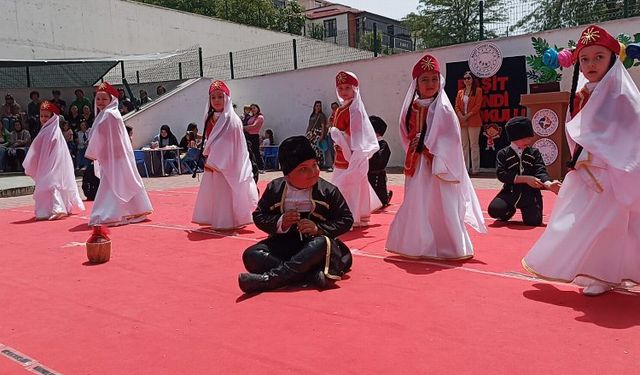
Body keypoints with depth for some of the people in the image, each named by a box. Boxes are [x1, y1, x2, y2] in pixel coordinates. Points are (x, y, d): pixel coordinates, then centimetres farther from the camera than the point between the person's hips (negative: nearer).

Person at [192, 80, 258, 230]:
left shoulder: (231, 119, -12)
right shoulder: (210, 118, 10)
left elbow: (228, 144, -16)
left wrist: (213, 161, -15)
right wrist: (207, 158, 8)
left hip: (226, 164, -8)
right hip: (212, 163, 8)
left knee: (225, 191, -4)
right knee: (212, 192, 12)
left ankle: (227, 222, 5)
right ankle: (217, 221, 23)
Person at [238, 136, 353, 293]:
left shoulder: (328, 191, -5)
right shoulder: (274, 189, 1)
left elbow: (346, 220, -3)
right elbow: (258, 216, 6)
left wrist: (319, 228, -18)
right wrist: (279, 223, -14)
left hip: (314, 242, -2)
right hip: (283, 243, 3)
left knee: (322, 243, -38)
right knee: (251, 256, -23)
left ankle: (267, 279, -39)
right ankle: (313, 274, -34)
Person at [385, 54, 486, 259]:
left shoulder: (443, 109, -8)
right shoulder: (412, 108, 8)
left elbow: (452, 139, -13)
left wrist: (430, 151, -15)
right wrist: (418, 147, -1)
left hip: (439, 165, -6)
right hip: (418, 164, 6)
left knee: (441, 206, -3)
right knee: (418, 206, 12)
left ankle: (450, 248, 10)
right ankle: (421, 245, 27)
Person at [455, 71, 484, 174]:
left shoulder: (478, 90, 3)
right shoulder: (460, 92, 15)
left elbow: (477, 106, -6)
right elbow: (457, 106, 8)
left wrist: (467, 115, -13)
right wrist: (461, 116, -9)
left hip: (473, 121, -4)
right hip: (461, 122, 5)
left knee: (474, 145, -4)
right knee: (464, 145, 7)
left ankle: (475, 168, -1)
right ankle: (465, 168, 12)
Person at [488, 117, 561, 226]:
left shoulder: (534, 152, 5)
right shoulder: (503, 154, -1)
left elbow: (540, 171, -5)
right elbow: (501, 174, -12)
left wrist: (549, 184, -27)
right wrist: (526, 179, -18)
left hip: (530, 193, 1)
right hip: (510, 192, -1)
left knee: (534, 221, -17)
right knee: (494, 210, -26)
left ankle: (525, 209, 22)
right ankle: (510, 210, 13)